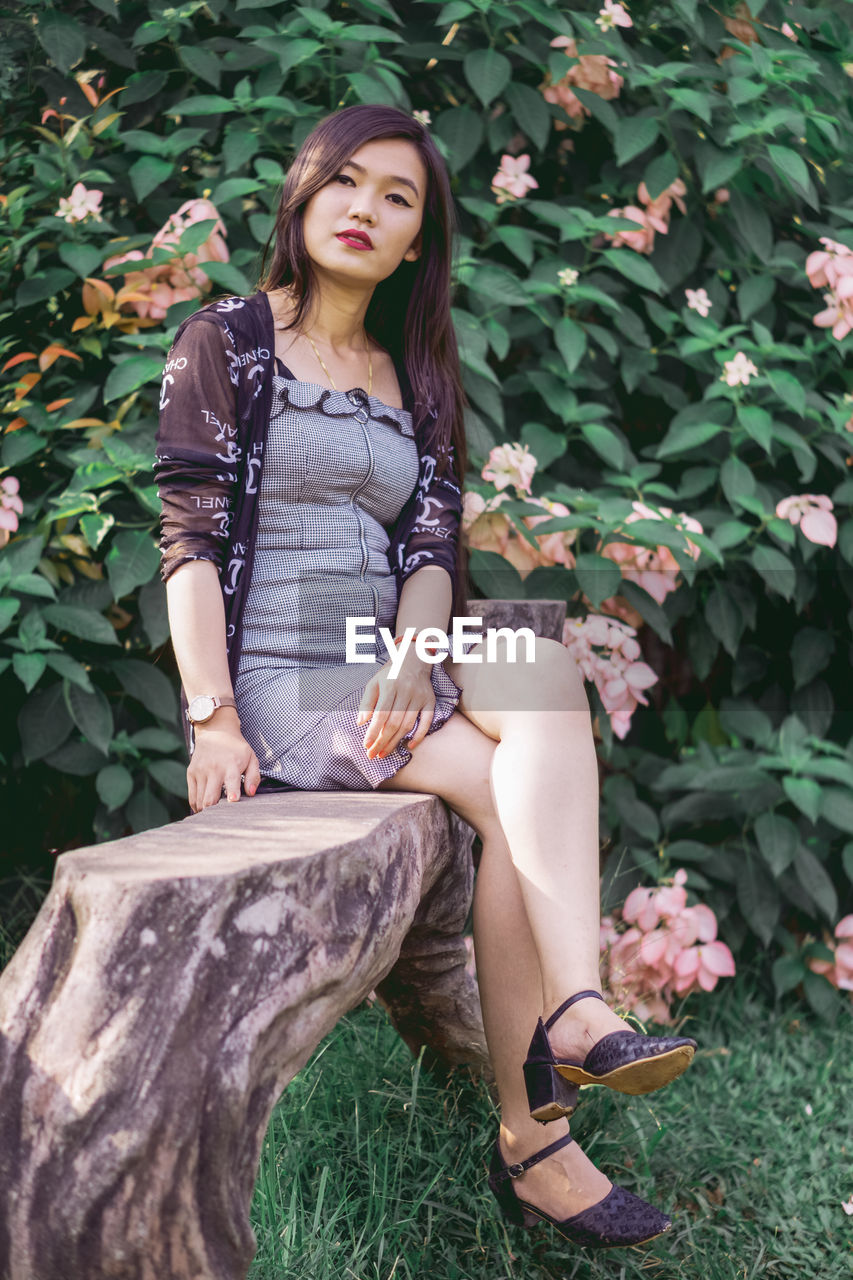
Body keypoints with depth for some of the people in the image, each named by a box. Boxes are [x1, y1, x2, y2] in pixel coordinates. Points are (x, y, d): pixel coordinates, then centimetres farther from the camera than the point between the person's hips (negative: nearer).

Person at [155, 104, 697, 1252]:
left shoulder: (417, 381, 19)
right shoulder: (224, 344, 4)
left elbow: (432, 545, 7)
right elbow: (192, 541, -5)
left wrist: (415, 656, -15)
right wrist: (212, 719, -16)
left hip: (385, 673, 5)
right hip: (273, 681, -4)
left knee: (549, 675, -27)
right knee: (510, 790, -25)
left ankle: (576, 1014, -38)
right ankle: (535, 1139, -27)